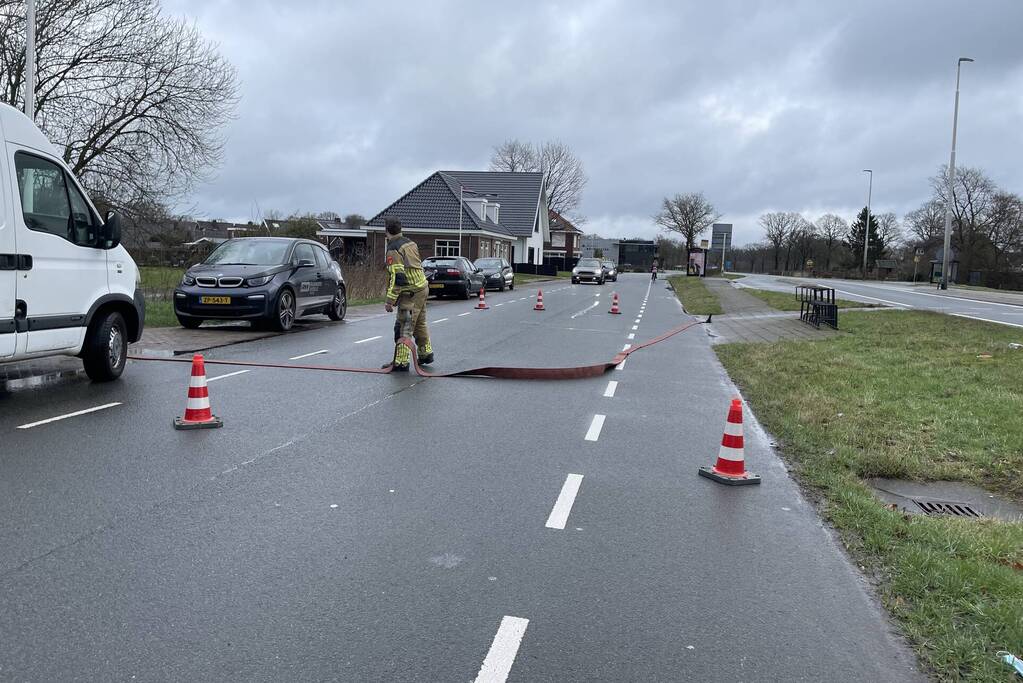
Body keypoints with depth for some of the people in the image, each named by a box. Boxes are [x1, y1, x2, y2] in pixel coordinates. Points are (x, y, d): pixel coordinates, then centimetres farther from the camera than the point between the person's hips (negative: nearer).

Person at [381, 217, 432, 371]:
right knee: (420, 323, 22)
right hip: (422, 287, 9)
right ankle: (426, 354, 33)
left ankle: (401, 362, -4)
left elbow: (397, 277, -21)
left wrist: (390, 300, -19)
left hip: (410, 293, -9)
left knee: (403, 328, -5)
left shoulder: (393, 250, -15)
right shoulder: (411, 243, 12)